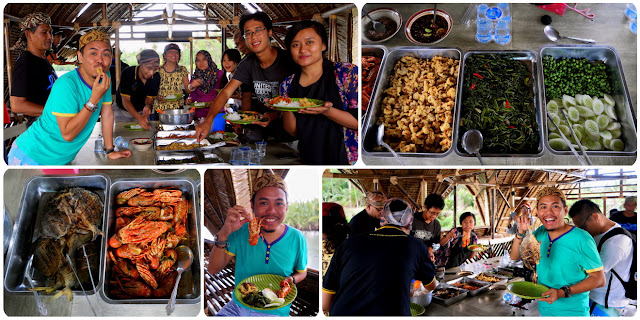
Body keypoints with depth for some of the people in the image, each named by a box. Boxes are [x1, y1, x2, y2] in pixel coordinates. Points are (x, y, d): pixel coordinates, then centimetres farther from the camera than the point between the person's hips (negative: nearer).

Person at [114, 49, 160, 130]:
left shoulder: (156, 77, -17)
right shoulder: (127, 73, -28)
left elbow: (150, 97, -4)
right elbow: (125, 101, -31)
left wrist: (147, 106, -30)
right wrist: (139, 117, -47)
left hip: (141, 111, 3)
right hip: (123, 110, -3)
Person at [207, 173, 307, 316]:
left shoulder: (296, 238, -7)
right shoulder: (241, 231, -5)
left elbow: (302, 272, 11)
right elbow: (213, 269, -8)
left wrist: (291, 280, -13)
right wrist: (223, 234, -23)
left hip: (274, 312, 0)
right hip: (237, 306, 0)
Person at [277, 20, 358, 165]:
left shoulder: (347, 72, -4)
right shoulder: (287, 85, 6)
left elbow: (360, 121, -7)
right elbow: (293, 132, 7)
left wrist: (327, 111, -21)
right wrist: (286, 109, -11)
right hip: (308, 161, 3)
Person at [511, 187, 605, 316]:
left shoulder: (582, 239, -18)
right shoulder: (540, 233, -1)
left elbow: (599, 279, -15)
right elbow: (515, 258, 6)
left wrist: (563, 292, -26)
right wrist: (521, 233, -10)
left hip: (573, 313, -5)